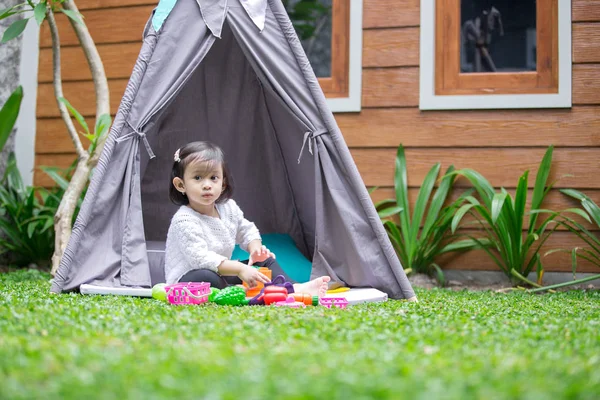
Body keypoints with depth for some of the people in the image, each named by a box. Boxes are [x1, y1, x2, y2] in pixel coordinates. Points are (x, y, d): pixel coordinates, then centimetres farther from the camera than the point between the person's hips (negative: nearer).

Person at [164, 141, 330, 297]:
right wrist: (240, 269, -40)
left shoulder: (228, 208, 0)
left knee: (265, 260, 4)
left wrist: (255, 248, -6)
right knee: (206, 278, -40)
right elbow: (201, 258, -35)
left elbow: (246, 230, 18)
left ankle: (296, 288, -19)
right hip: (187, 280, -8)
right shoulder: (185, 221, -25)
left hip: (221, 274, 8)